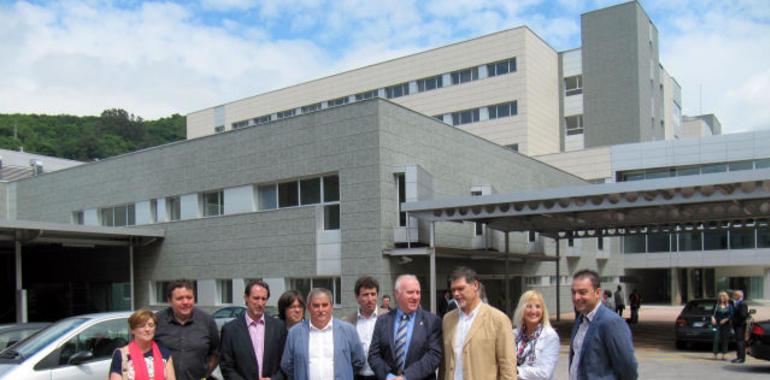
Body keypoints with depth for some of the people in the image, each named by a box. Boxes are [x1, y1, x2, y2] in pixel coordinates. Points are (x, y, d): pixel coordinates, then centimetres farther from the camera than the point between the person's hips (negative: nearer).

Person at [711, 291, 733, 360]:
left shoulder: (729, 306, 5)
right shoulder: (716, 306, 5)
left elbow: (731, 315, -2)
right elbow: (713, 313, 3)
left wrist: (725, 319, -15)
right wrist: (713, 318, -16)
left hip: (726, 325, 1)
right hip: (717, 325, -1)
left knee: (725, 340, 4)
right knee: (716, 339, -7)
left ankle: (723, 355, 13)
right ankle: (715, 355, -3)